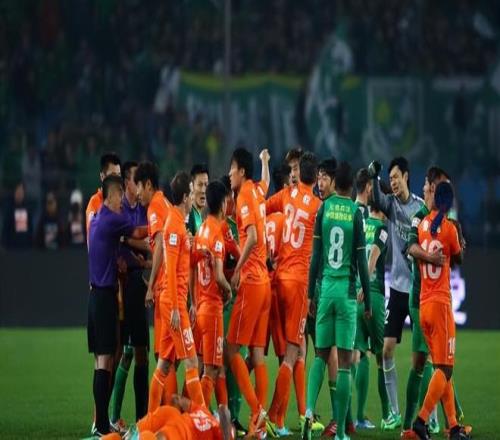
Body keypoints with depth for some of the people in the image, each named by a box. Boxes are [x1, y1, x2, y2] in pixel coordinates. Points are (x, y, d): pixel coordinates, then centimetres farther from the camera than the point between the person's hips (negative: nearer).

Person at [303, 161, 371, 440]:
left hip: (327, 287, 2)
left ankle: (310, 410, -11)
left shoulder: (324, 209, 3)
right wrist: (368, 302, 5)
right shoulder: (356, 213, -3)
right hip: (348, 290, -2)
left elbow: (316, 255, 4)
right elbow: (362, 262, -2)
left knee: (321, 354, 13)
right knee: (345, 361, 0)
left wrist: (311, 293, 11)